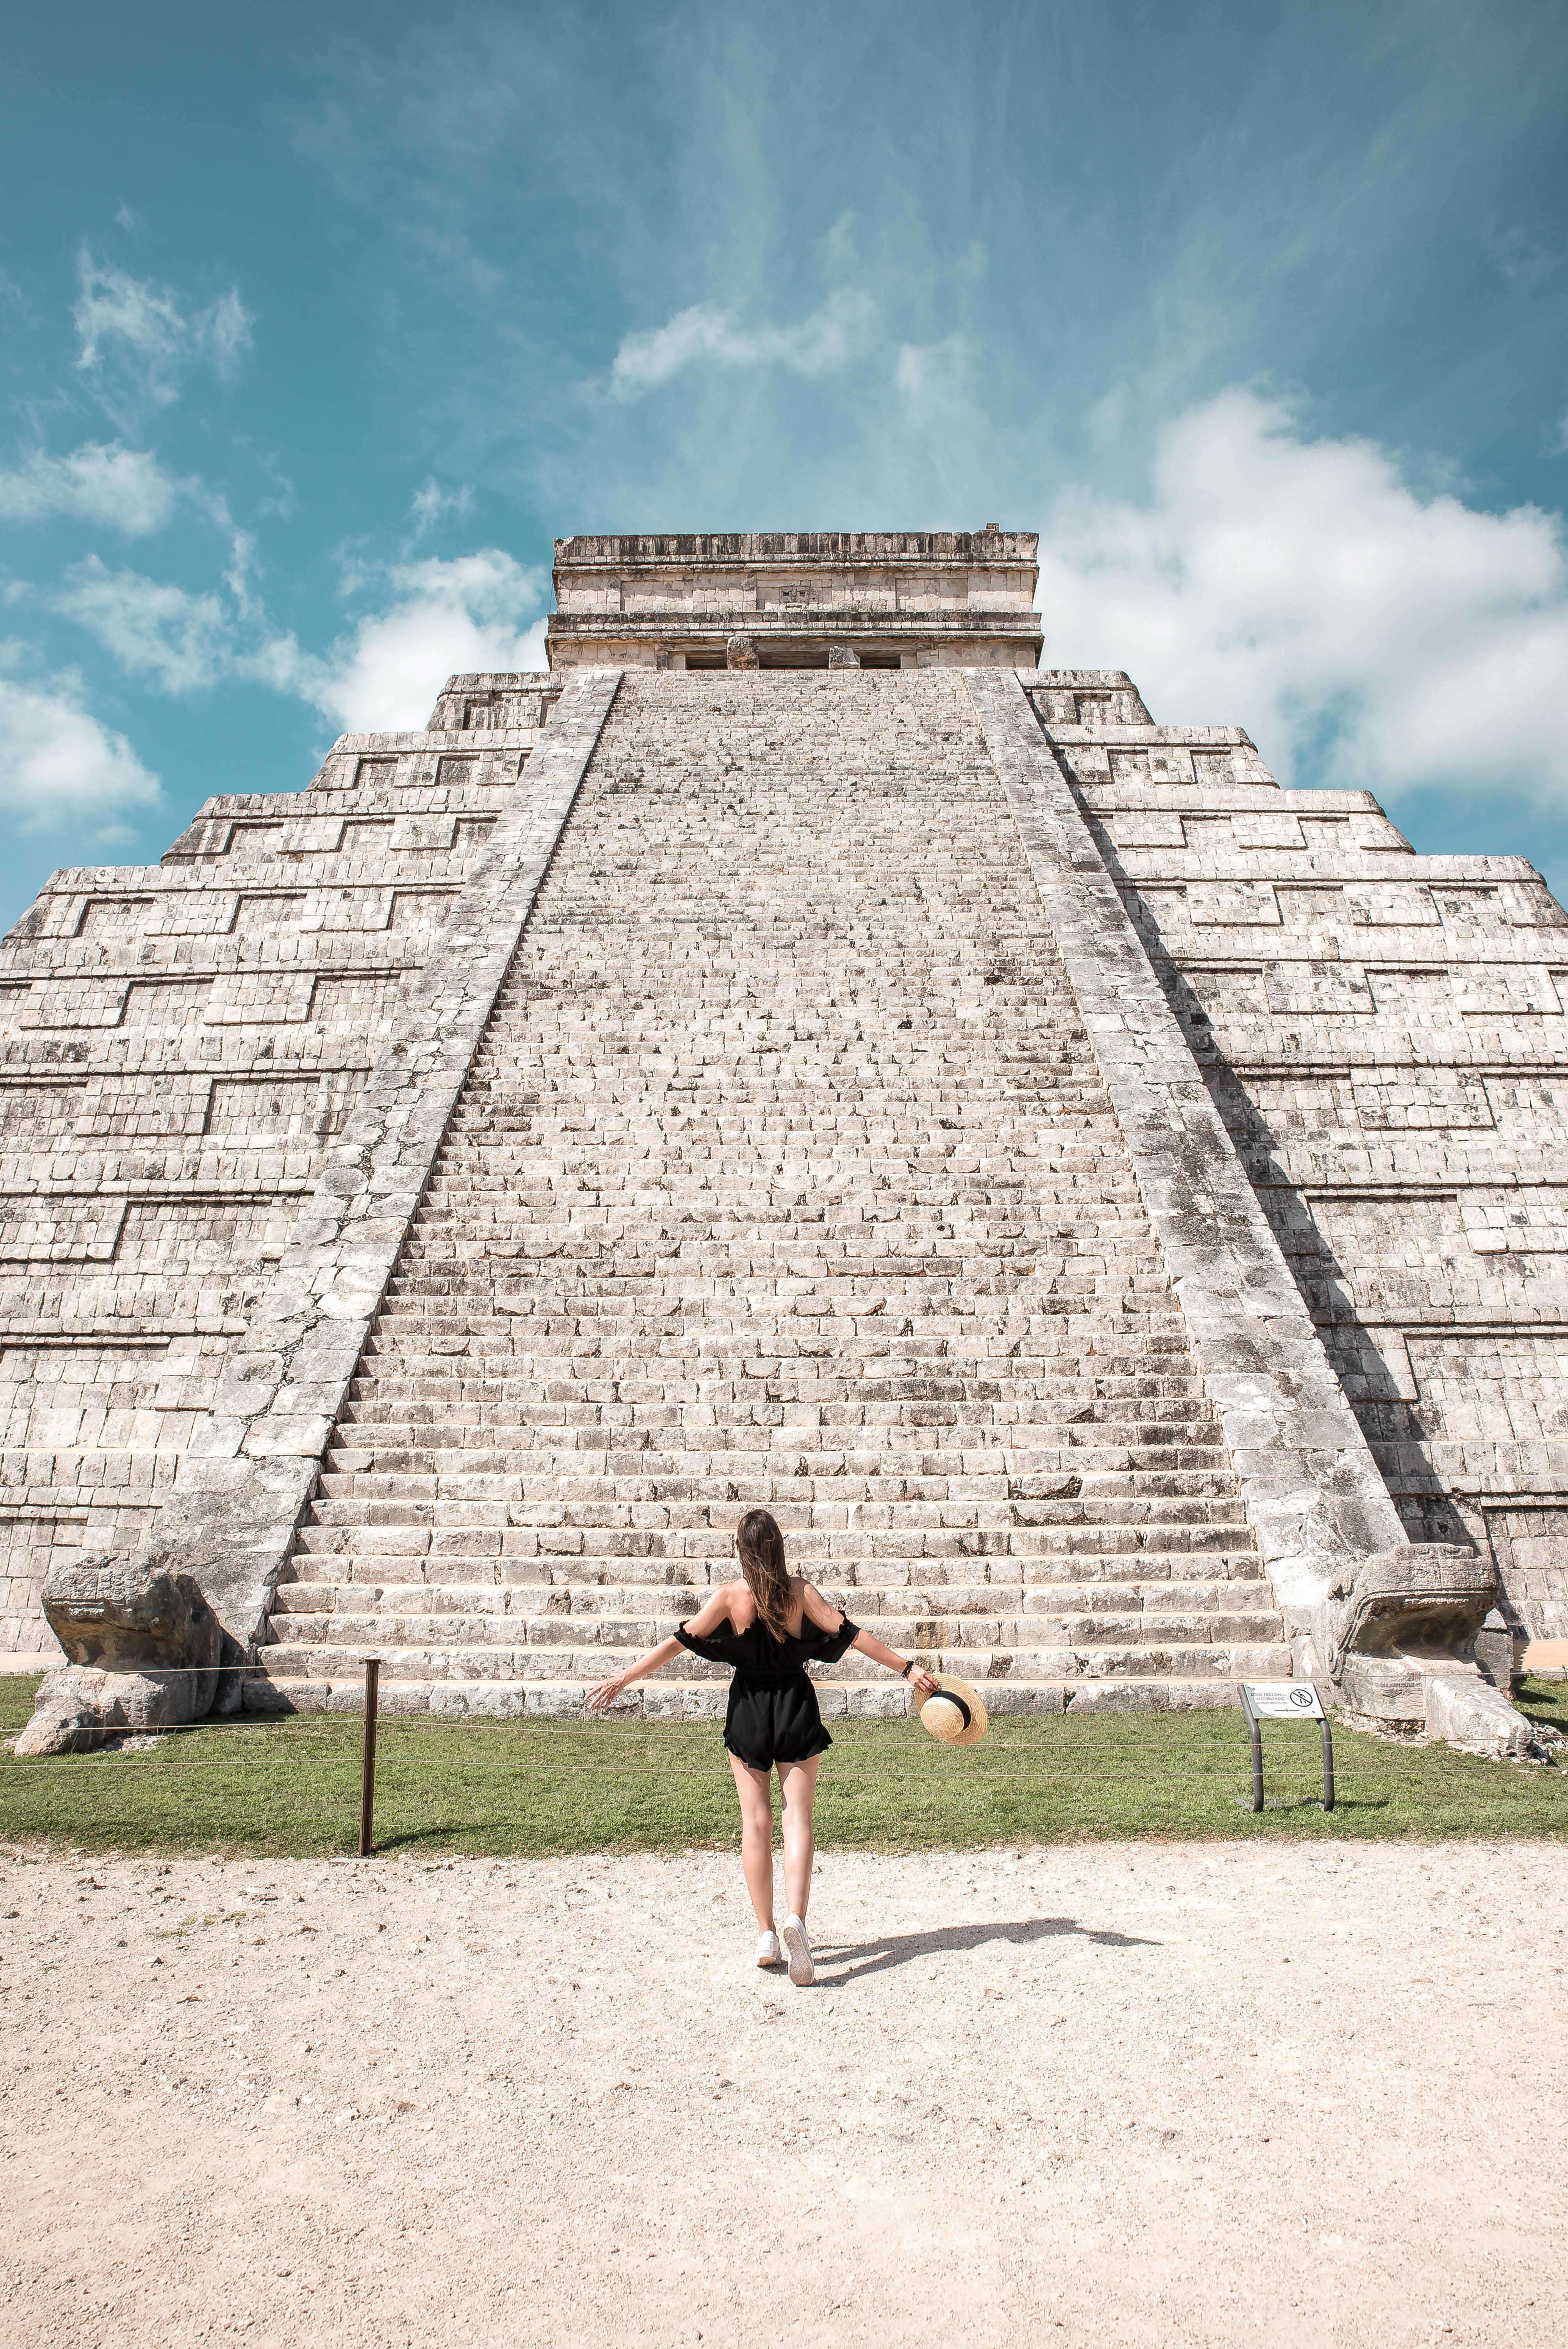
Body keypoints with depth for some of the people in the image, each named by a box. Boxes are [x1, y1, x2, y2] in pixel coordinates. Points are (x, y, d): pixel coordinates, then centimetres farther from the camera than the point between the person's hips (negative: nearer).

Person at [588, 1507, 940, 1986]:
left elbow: (679, 1642, -9)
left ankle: (766, 1934, 10)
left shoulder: (730, 1596, -7)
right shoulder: (801, 1592, -5)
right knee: (798, 1818, 2)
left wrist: (622, 1679, -4)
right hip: (796, 1706, 0)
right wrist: (907, 1668, 1)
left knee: (756, 1821, 10)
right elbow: (851, 1634, -5)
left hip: (748, 1710, 0)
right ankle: (795, 1916, -19)